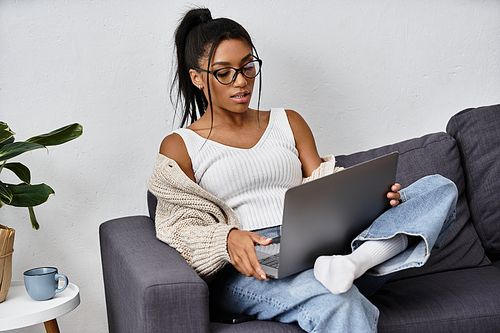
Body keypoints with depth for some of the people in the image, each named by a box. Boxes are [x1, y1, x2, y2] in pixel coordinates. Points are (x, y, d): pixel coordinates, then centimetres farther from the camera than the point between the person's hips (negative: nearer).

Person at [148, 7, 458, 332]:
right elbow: (181, 228, 2)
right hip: (245, 274, -6)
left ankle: (357, 259, -37)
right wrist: (229, 239, -20)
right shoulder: (179, 147, 13)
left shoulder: (289, 122, 24)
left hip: (319, 247, 6)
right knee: (336, 301, -43)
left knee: (439, 188, -16)